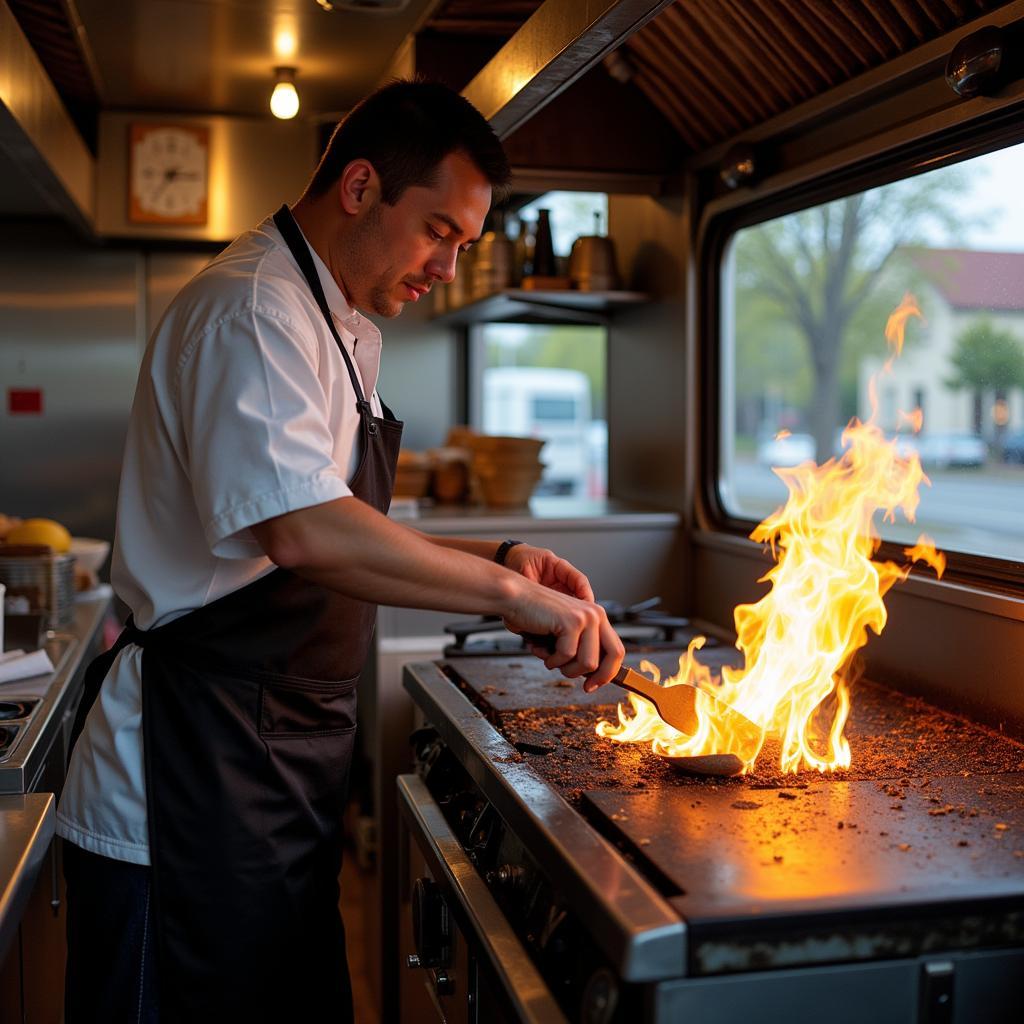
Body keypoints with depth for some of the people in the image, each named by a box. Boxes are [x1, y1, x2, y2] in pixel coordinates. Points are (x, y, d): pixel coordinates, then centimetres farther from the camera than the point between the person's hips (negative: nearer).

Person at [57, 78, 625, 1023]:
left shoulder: (341, 328, 18)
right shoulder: (253, 310, -16)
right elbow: (305, 534, -31)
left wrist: (497, 557, 9)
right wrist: (511, 593, -24)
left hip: (280, 766, 10)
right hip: (197, 771, -10)